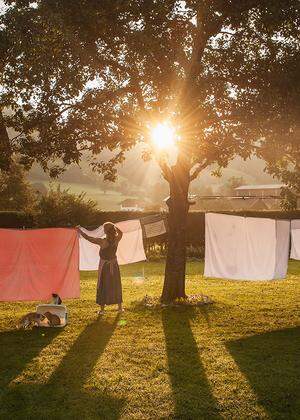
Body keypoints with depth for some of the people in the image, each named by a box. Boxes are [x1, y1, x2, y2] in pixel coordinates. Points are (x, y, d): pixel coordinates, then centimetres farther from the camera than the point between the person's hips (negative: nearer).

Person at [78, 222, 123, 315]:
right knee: (116, 286, 14)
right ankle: (120, 307, 22)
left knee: (103, 287, 7)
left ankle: (102, 309, 13)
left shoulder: (102, 241, -21)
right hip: (114, 265, 3)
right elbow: (120, 233, 14)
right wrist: (113, 226, 11)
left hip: (104, 266, -3)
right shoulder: (116, 240, -10)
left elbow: (88, 238, -14)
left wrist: (80, 231, -3)